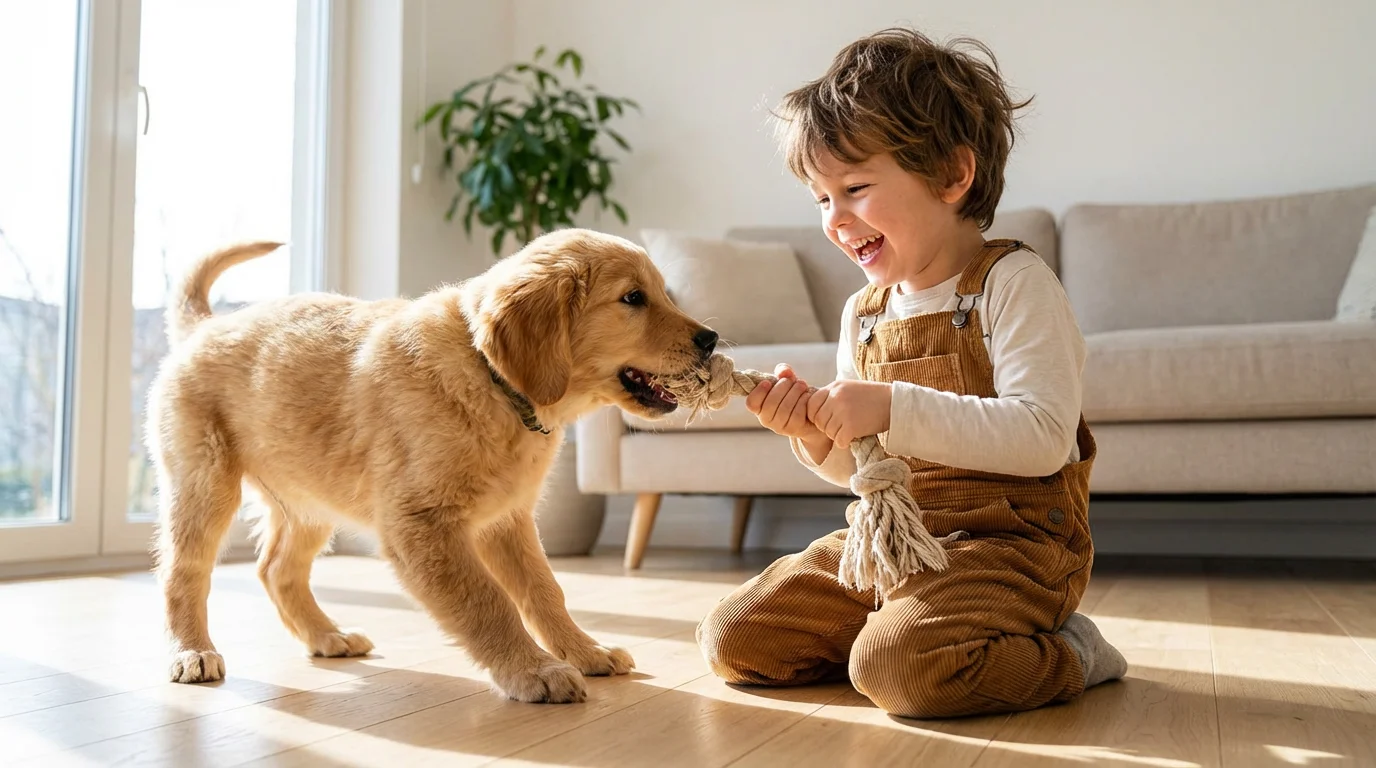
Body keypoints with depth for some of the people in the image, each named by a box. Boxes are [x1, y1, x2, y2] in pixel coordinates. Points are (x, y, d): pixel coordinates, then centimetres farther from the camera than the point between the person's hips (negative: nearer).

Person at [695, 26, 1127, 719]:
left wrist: (893, 409, -31)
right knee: (732, 641, 0)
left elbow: (1043, 438, -24)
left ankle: (1062, 655, -3)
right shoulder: (863, 313, 8)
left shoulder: (1011, 281, -11)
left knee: (895, 666, -32)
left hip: (1009, 541, -6)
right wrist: (818, 435, -8)